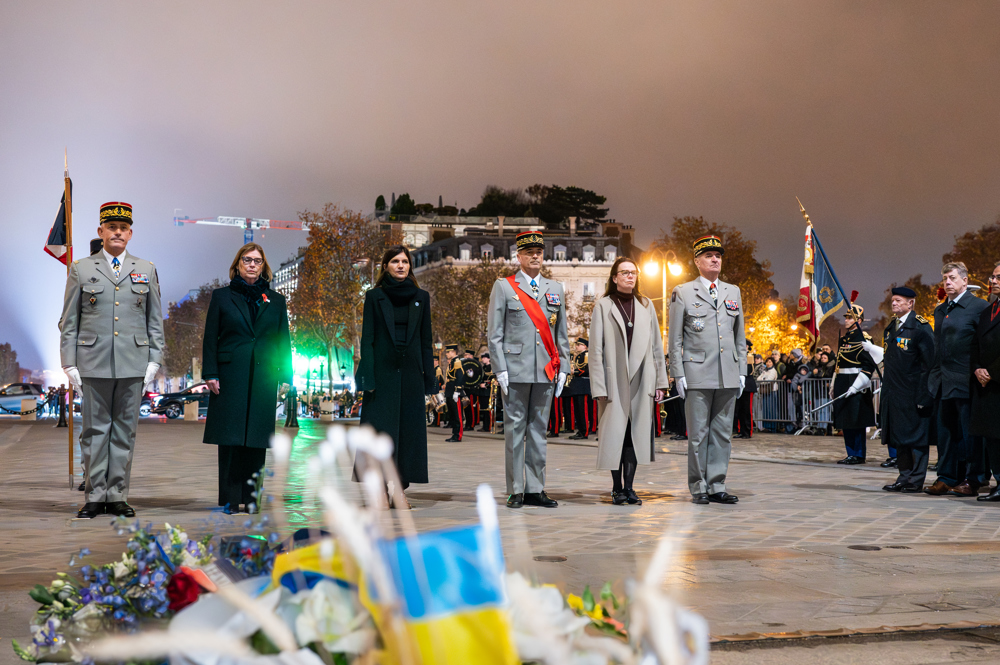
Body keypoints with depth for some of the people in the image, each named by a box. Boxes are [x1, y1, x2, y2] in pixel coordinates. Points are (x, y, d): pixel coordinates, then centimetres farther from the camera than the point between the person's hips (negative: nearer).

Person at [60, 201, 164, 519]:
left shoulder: (146, 270, 10)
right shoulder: (81, 270, 7)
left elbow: (155, 321, 11)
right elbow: (69, 322, 6)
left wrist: (154, 360, 2)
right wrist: (69, 363, -1)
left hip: (133, 364, 1)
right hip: (94, 364, -1)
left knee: (125, 430, 5)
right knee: (95, 430, 3)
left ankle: (118, 496, 11)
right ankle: (95, 496, 9)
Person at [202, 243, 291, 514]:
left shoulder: (275, 300, 14)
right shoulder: (221, 296, 9)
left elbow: (283, 341, 12)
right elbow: (210, 337, 4)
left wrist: (285, 376, 3)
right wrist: (210, 374, -6)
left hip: (262, 379, 2)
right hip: (230, 377, -1)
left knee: (256, 439, 0)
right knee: (230, 439, -3)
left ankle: (251, 497, 6)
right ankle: (230, 499, 1)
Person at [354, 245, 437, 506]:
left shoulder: (421, 297, 10)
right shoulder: (374, 296, 3)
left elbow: (426, 340, 10)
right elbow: (367, 338, -1)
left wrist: (429, 378, 4)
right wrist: (367, 377, -10)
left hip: (410, 372, 3)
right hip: (382, 372, -3)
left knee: (408, 429, 2)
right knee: (380, 428, -5)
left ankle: (399, 489, 7)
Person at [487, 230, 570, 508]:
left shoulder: (555, 289, 15)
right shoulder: (503, 287, 4)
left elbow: (561, 334, 16)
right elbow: (494, 333, 0)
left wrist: (563, 368, 8)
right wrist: (500, 369, -8)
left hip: (546, 371, 4)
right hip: (516, 370, -3)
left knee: (539, 429, 7)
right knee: (515, 430, -1)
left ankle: (535, 489, 12)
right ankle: (516, 491, 5)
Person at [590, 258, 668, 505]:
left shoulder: (646, 305, 11)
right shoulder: (603, 305, 0)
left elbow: (656, 345, 12)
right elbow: (596, 349, -2)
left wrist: (661, 380, 6)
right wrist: (599, 387, -9)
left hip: (641, 379, 3)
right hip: (614, 380, -3)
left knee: (636, 432, 1)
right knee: (615, 432, -1)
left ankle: (629, 487, 8)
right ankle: (617, 488, 9)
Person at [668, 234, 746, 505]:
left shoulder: (733, 292, 14)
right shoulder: (682, 293, 2)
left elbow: (740, 337, 17)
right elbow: (675, 338, 1)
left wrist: (742, 371, 10)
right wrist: (678, 374, -6)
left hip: (728, 377, 4)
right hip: (698, 375, -4)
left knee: (723, 433, 6)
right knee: (698, 434, 0)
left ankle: (717, 487, 13)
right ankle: (698, 488, 8)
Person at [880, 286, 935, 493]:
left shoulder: (920, 327, -9)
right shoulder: (890, 327, 14)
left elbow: (929, 362, -12)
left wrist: (923, 394, -17)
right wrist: (885, 390, 14)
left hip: (913, 393, -8)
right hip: (894, 393, 8)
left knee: (916, 436, -1)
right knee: (899, 436, 11)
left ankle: (916, 480, 3)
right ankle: (904, 477, 18)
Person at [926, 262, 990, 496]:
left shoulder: (979, 307, -5)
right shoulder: (940, 310, 17)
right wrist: (935, 375, 13)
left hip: (965, 381, -7)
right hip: (944, 383, 7)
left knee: (969, 431, -1)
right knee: (945, 431, 9)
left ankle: (972, 480, 5)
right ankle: (946, 477, 14)